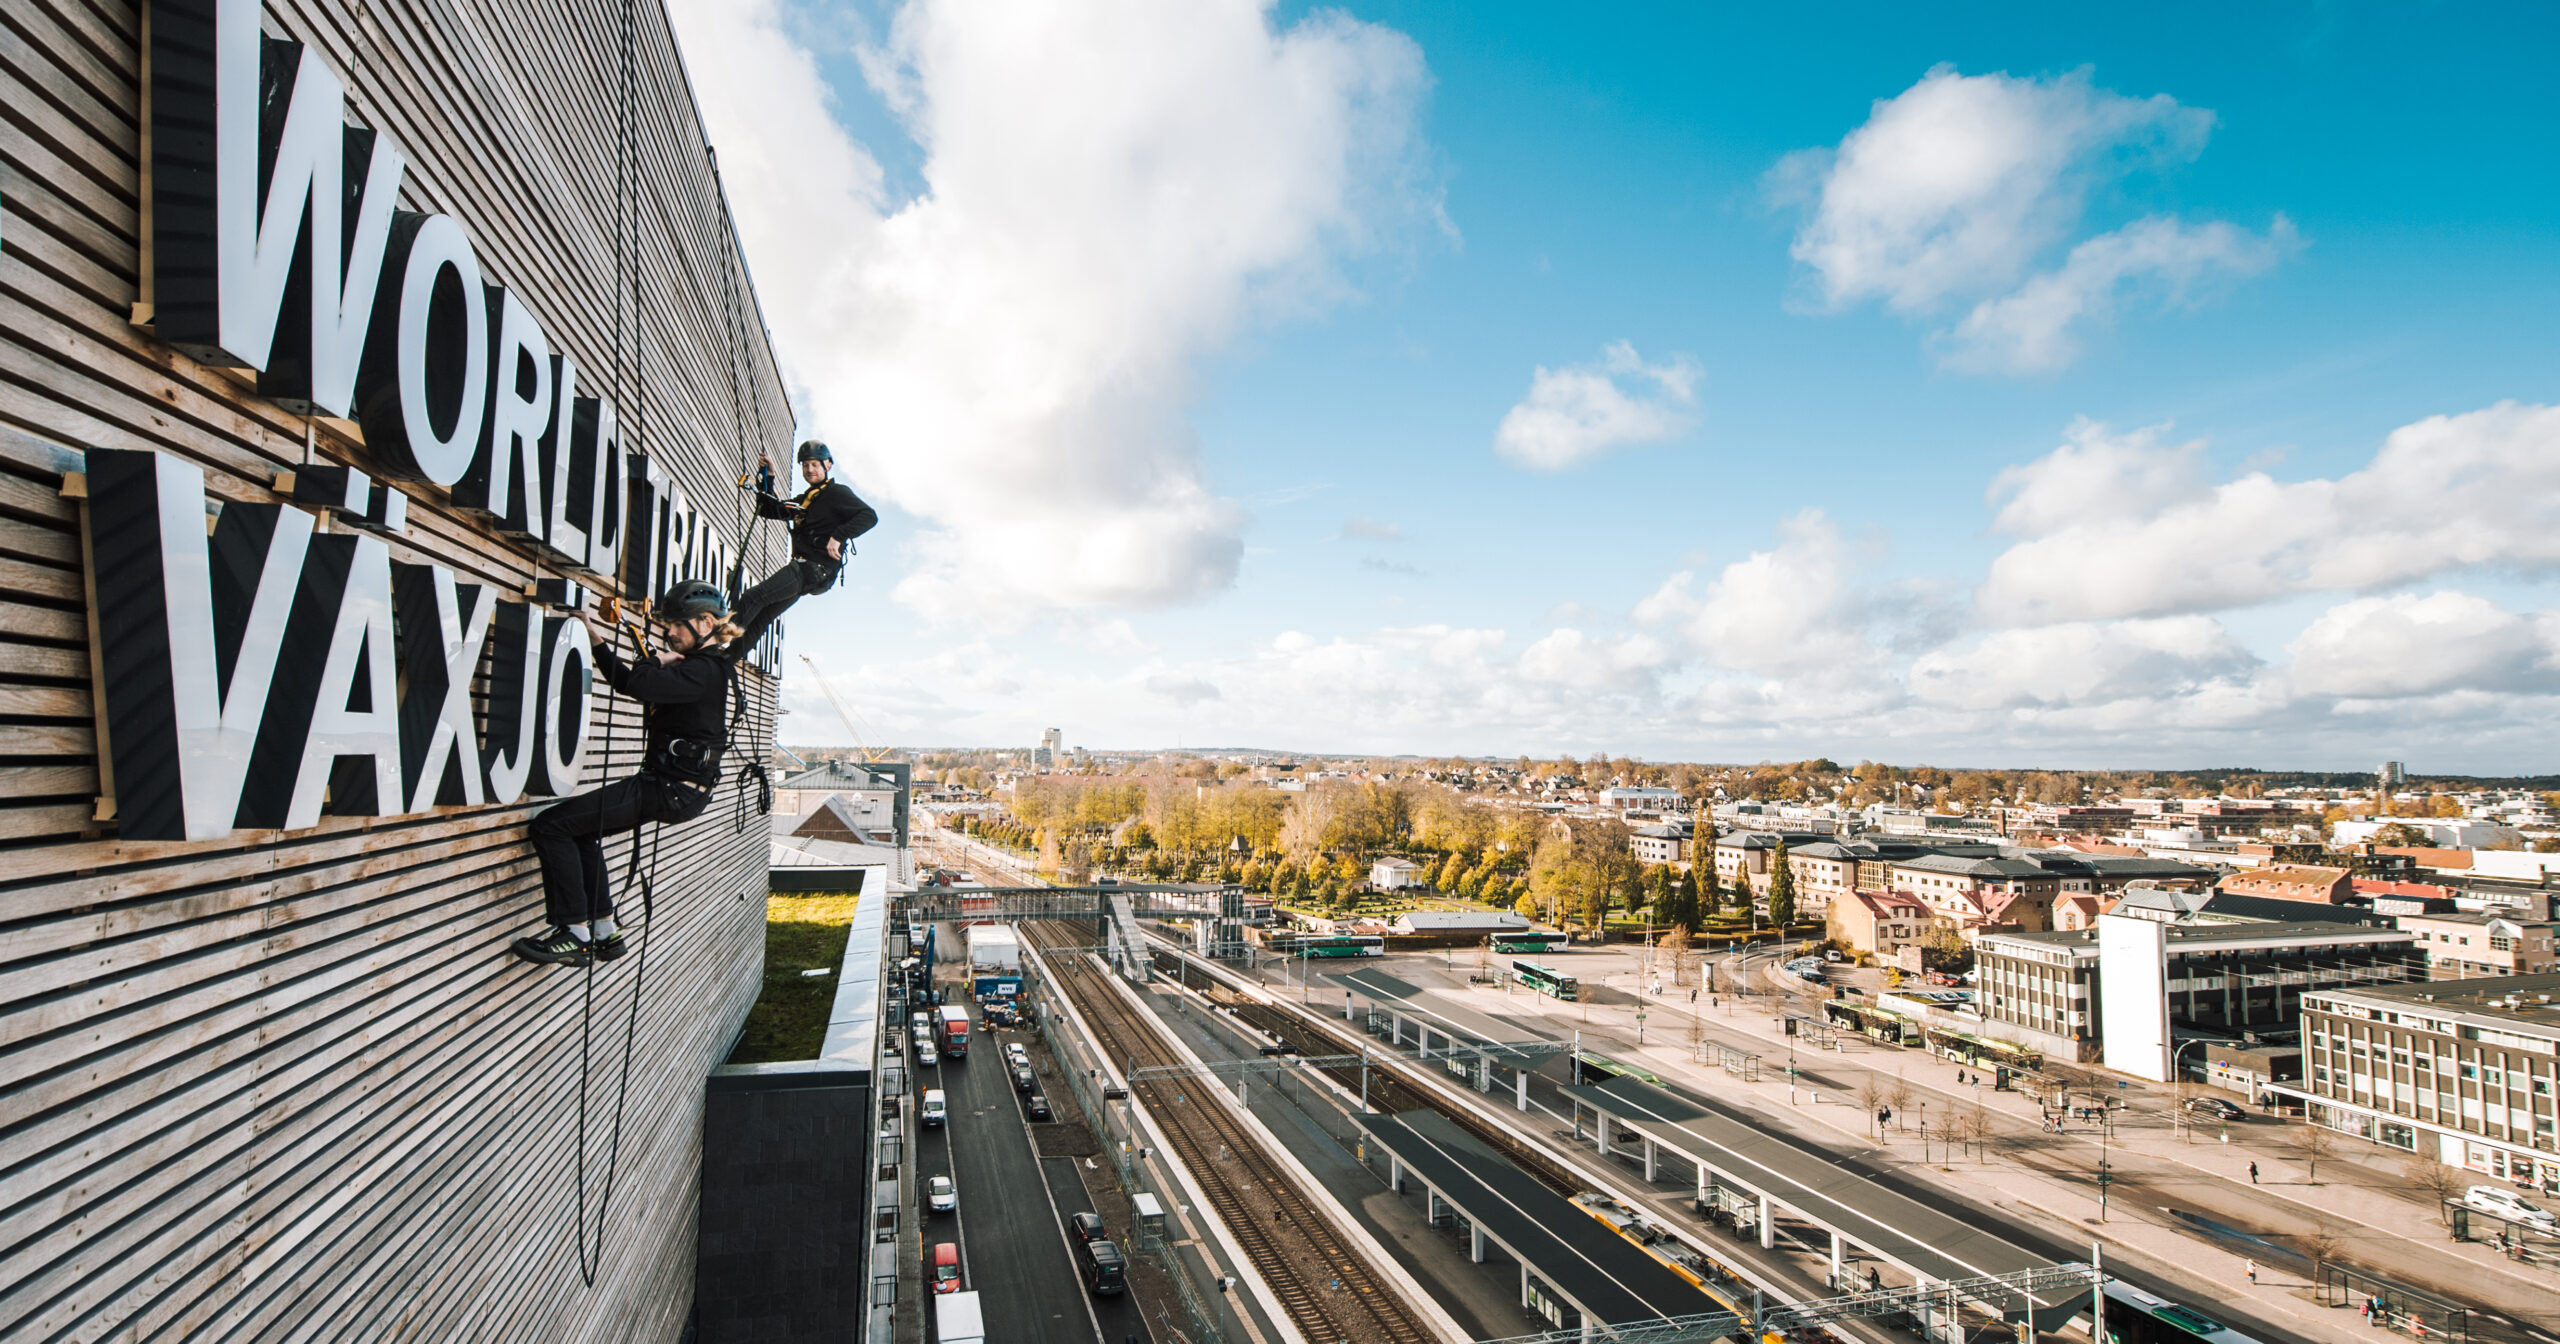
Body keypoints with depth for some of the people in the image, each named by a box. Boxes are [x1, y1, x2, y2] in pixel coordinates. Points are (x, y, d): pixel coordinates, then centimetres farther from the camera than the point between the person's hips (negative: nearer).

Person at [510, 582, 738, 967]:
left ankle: (576, 937, -4)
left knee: (551, 825, -9)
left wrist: (657, 662, -12)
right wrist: (601, 643, 12)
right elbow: (626, 682, 23)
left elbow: (640, 685, -33)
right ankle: (606, 934, 26)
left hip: (673, 790, -11)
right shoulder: (699, 664, 15)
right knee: (581, 830, 24)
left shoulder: (705, 670, -17)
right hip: (671, 783, 11)